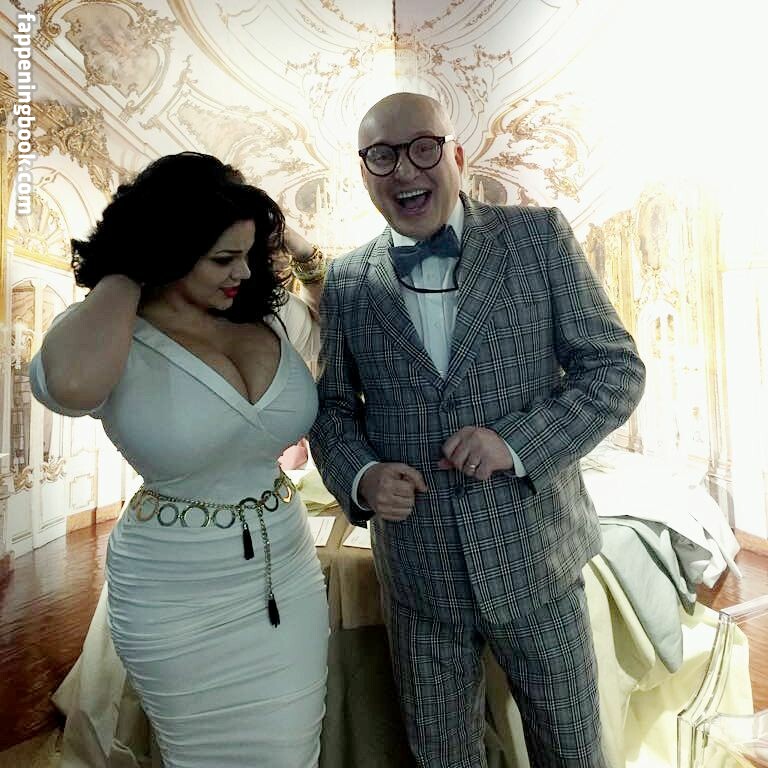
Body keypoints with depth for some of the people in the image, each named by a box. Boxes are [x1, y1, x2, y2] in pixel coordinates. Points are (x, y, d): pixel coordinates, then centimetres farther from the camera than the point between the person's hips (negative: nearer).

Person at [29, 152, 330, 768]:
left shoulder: (268, 316, -2)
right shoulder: (120, 345, -15)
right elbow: (73, 384, -39)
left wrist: (306, 253, 2)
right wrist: (122, 274, -22)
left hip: (289, 574, 4)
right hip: (180, 604, -3)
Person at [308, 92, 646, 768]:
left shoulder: (539, 236, -4)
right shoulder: (346, 282, 0)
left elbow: (616, 368, -4)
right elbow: (334, 406, 8)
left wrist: (517, 443, -19)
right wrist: (359, 475, -12)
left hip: (534, 557, 0)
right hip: (416, 571, 2)